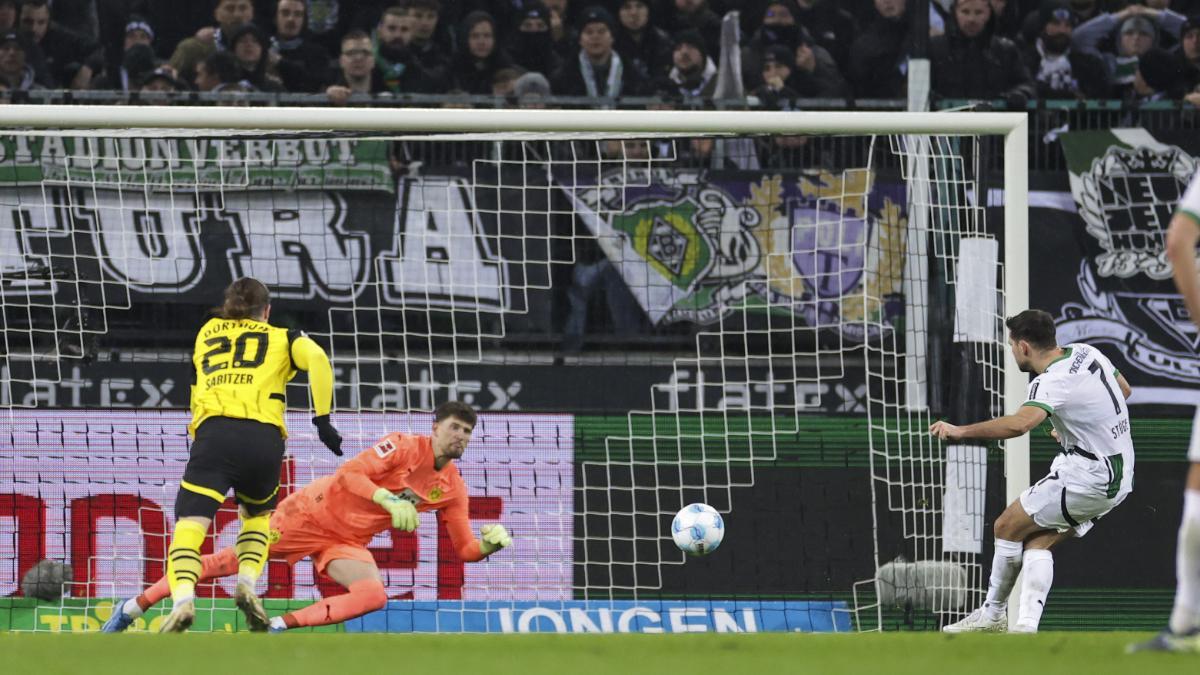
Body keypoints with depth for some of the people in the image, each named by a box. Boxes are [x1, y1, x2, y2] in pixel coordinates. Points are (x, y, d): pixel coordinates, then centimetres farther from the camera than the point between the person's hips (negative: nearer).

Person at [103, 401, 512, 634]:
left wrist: (490, 543, -17)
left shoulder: (453, 489, 1)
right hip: (316, 512, -5)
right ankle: (135, 607, 5)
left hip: (348, 543, 5)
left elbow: (465, 549, 5)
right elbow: (348, 473, -24)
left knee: (373, 595, -26)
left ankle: (280, 626, -20)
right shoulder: (404, 447, -15)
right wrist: (390, 500, -35)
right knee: (232, 561, -7)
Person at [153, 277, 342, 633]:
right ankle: (247, 583, 2)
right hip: (265, 436, 1)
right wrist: (323, 420, 4)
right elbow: (317, 359, 3)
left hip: (213, 430, -1)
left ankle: (183, 598, -35)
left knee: (190, 523, -9)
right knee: (257, 515, 27)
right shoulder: (282, 338, 22)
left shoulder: (207, 333, 29)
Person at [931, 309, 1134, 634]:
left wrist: (961, 431, -35)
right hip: (1120, 477, 9)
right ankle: (1027, 626, -5)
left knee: (1007, 526, 2)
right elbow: (1124, 389, 23)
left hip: (1087, 474, -9)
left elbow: (1019, 423, -40)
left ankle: (993, 613, 15)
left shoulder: (1051, 383, -21)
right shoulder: (1085, 352, 6)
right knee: (1038, 542, 9)